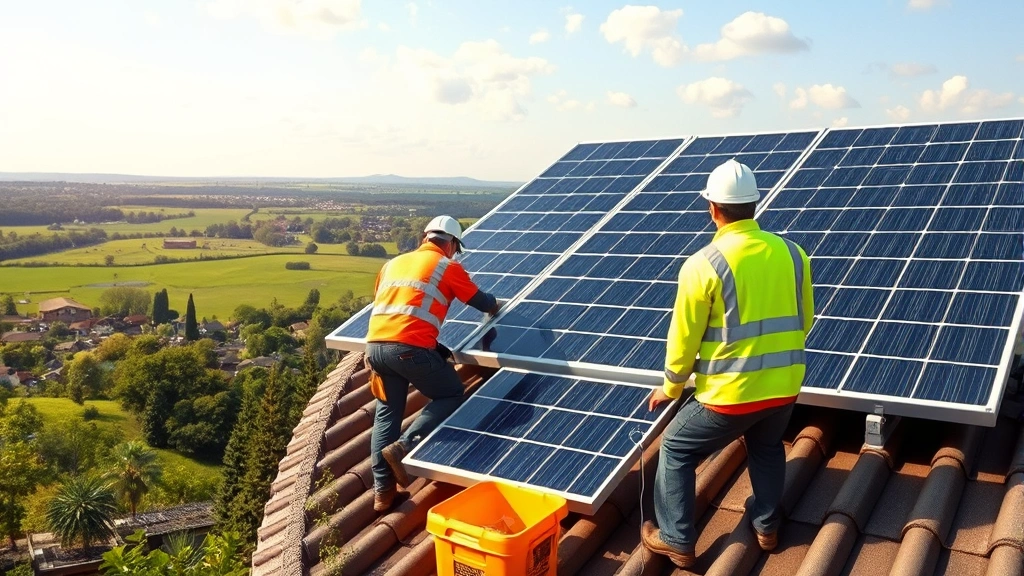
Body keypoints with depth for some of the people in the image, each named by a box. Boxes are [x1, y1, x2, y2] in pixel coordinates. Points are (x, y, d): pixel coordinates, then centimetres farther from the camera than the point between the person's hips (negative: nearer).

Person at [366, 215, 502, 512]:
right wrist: (494, 304, 41)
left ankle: (383, 491, 15)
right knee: (452, 395, 14)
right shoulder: (448, 266, 9)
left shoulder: (393, 263, 24)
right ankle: (403, 446, -2)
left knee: (387, 412, 18)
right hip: (410, 347, -6)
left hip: (375, 345, 6)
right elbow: (482, 302, 17)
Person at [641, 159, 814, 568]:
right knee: (767, 448, 34)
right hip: (784, 387, 5)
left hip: (729, 394, -5)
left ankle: (677, 541, 23)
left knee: (676, 451, 17)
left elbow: (684, 338, -9)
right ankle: (767, 526, 44)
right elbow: (804, 321, 12)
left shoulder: (703, 264, -16)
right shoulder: (792, 253, -1)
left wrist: (670, 387, 8)